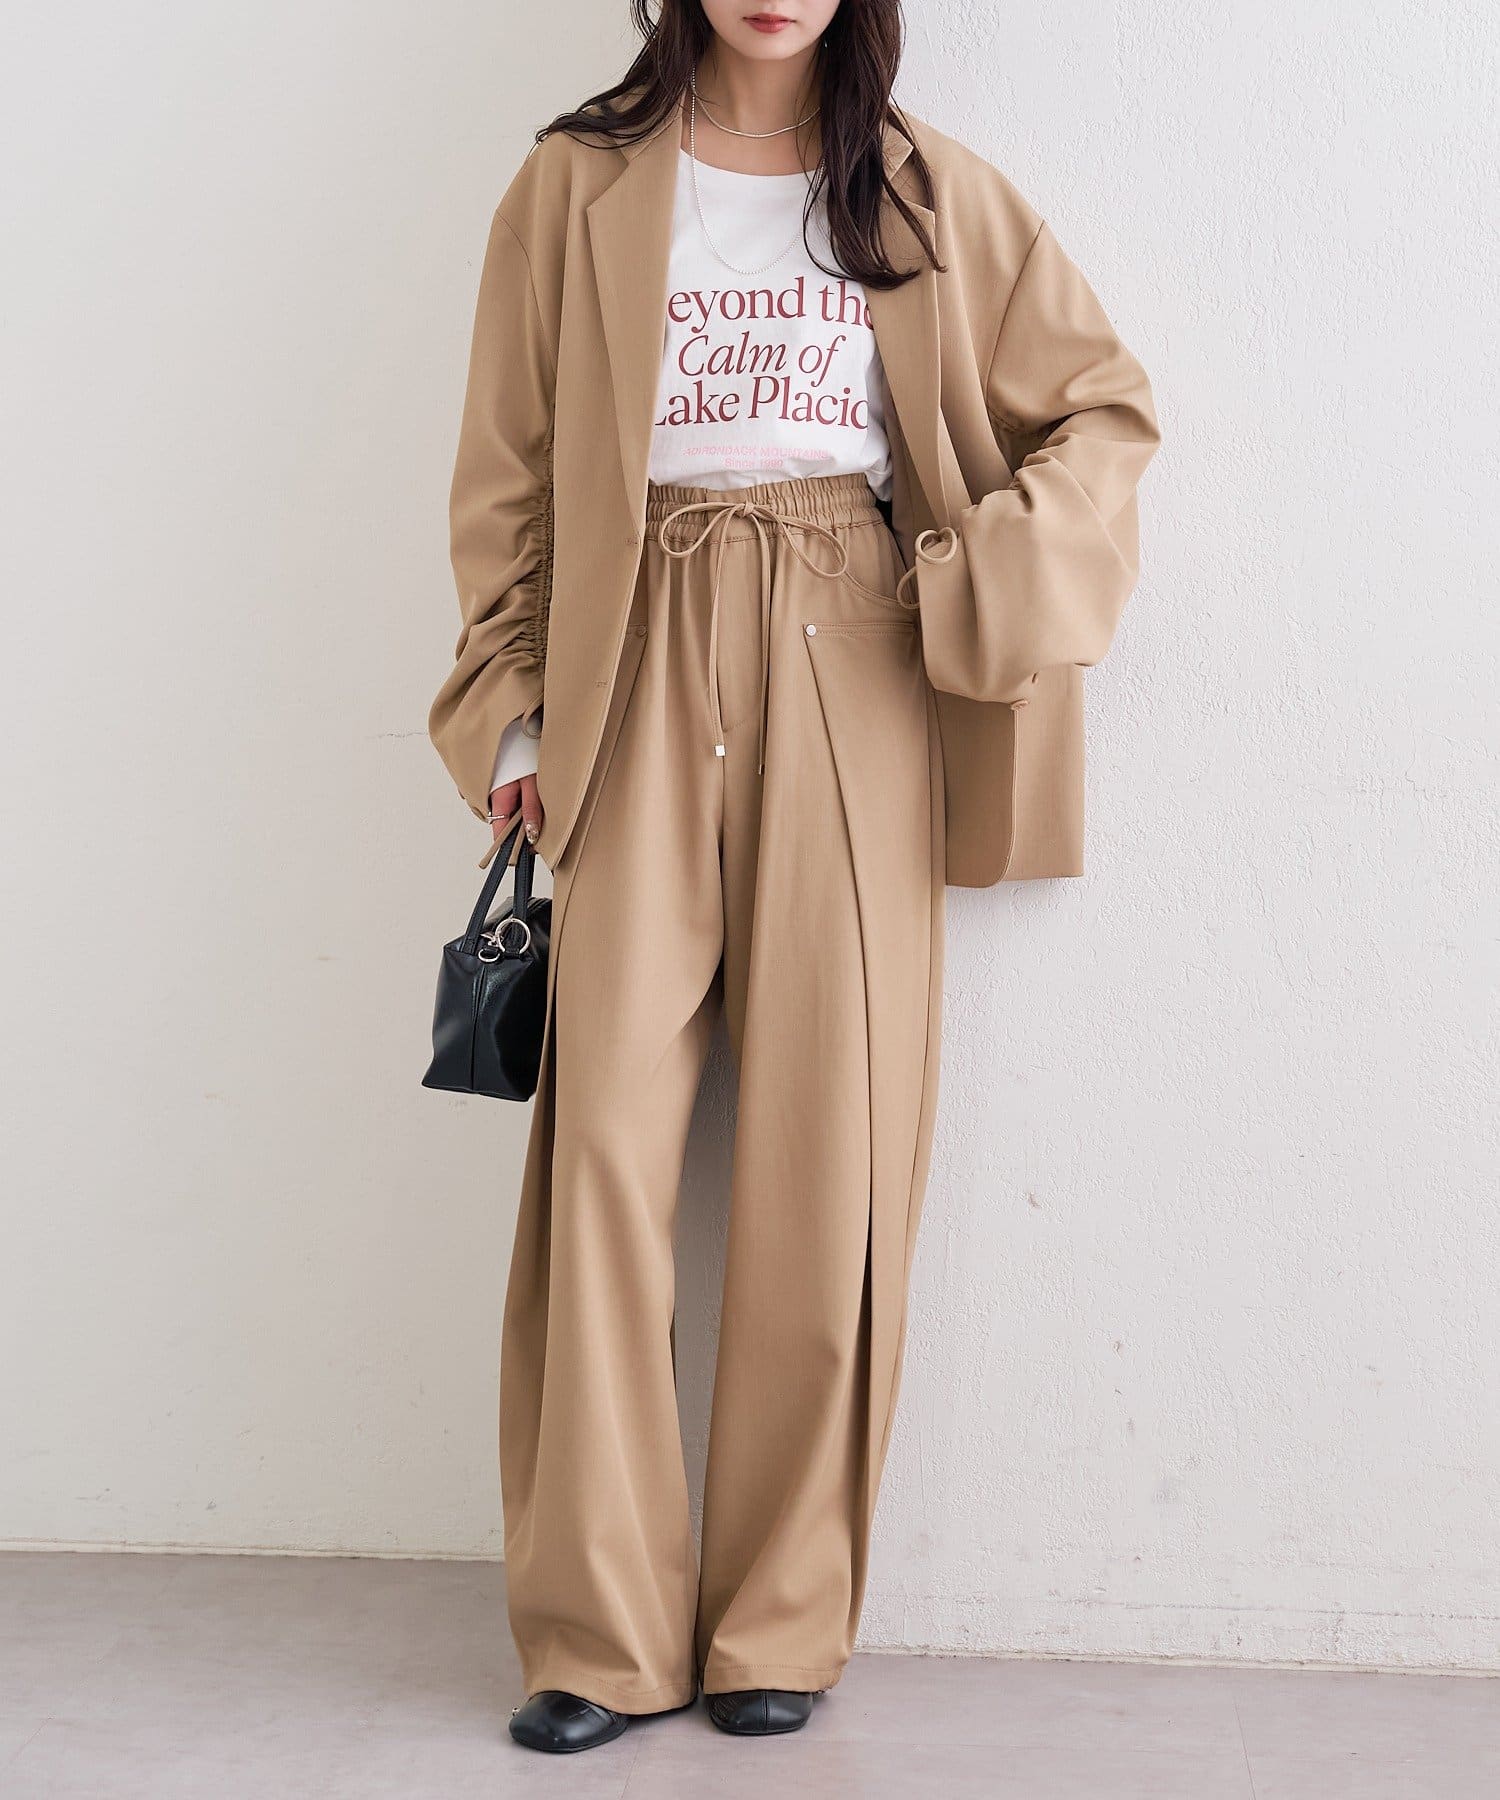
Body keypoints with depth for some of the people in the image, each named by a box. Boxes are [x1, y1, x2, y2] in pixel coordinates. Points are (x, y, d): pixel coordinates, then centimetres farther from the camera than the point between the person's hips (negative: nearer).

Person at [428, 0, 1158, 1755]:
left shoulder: (929, 193, 12)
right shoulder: (581, 183, 11)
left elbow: (1104, 403, 14)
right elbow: (509, 472, 11)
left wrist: (1003, 564, -2)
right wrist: (515, 702, 5)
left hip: (854, 679, 0)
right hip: (644, 676, 0)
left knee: (829, 1142, -2)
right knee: (608, 1133, -7)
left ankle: (783, 1622, 10)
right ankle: (602, 1635, 3)